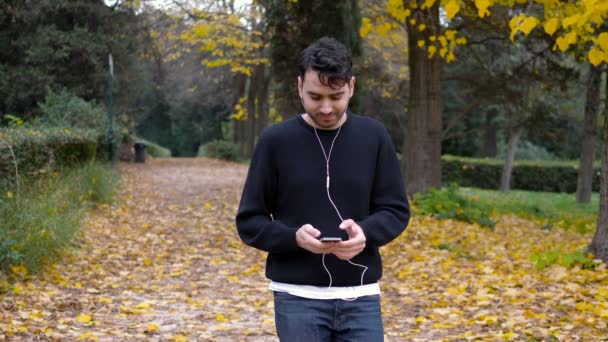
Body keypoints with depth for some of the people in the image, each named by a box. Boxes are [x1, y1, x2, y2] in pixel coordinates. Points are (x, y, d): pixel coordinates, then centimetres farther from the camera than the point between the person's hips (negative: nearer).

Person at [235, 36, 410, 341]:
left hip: (360, 298, 2)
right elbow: (249, 221, 0)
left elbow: (396, 210, 4)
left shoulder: (373, 137, 3)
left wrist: (365, 233, -18)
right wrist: (294, 237, -19)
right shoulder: (276, 141, -1)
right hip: (298, 298, -1)